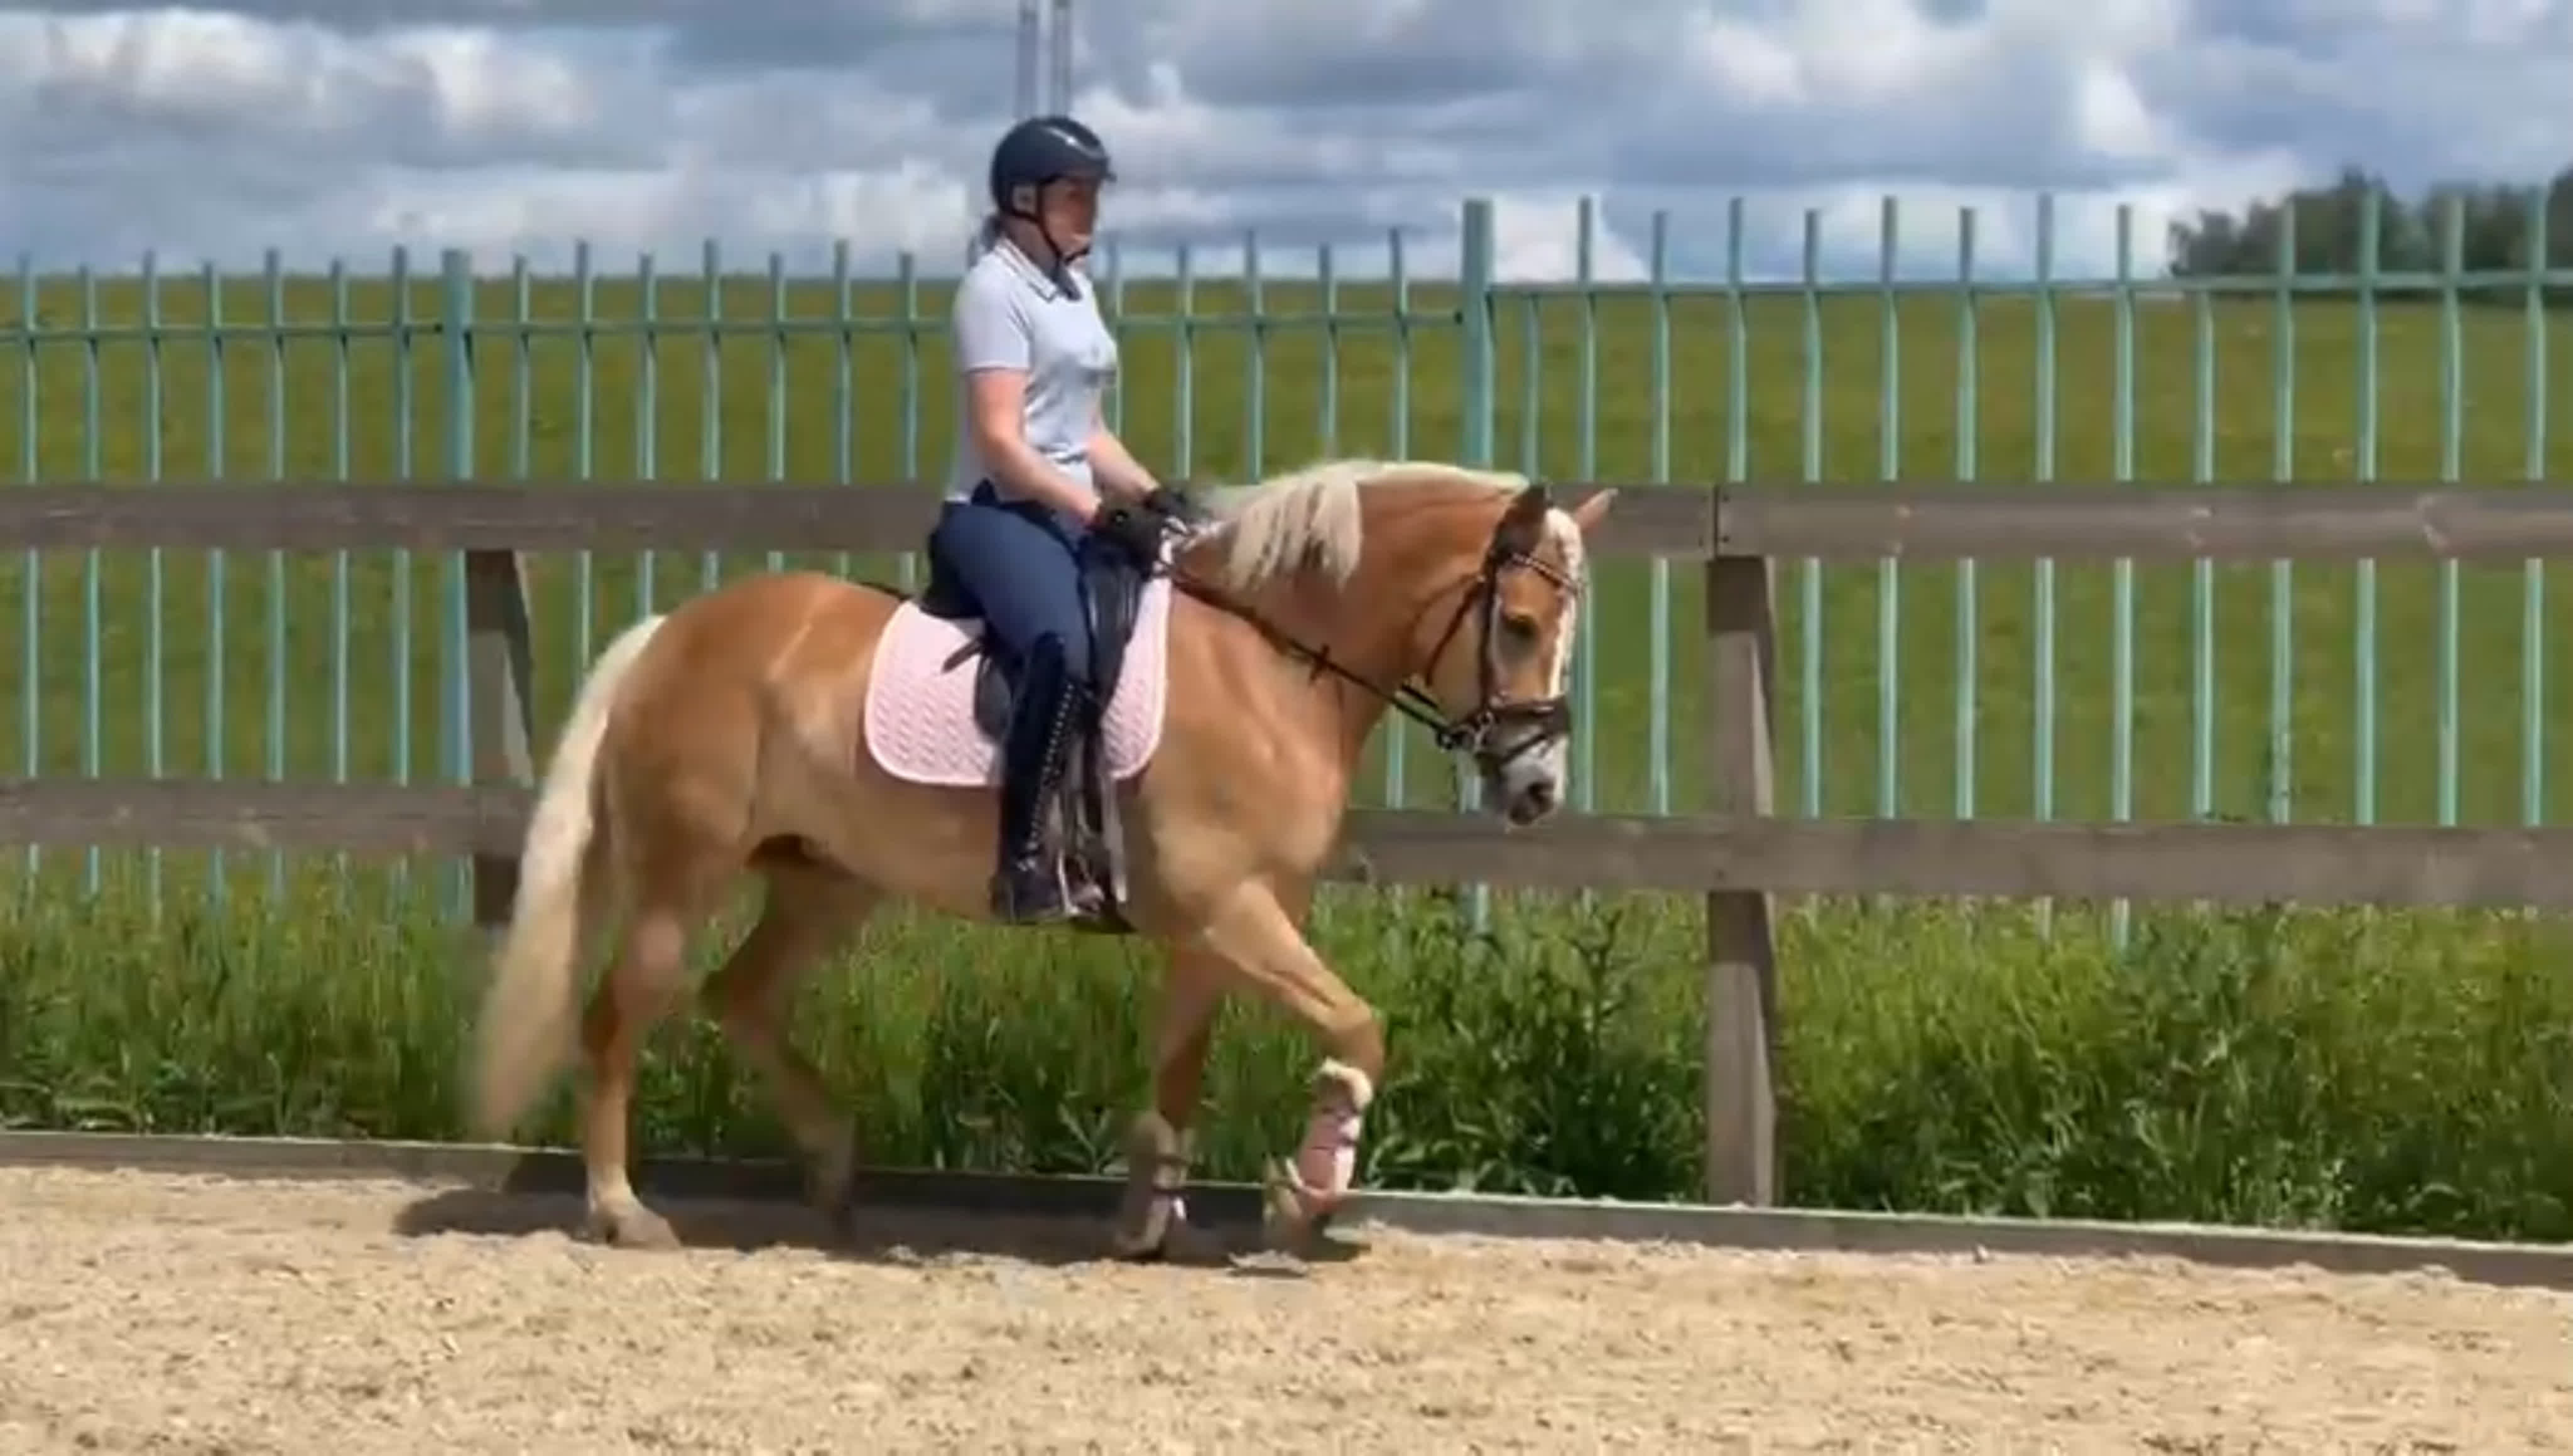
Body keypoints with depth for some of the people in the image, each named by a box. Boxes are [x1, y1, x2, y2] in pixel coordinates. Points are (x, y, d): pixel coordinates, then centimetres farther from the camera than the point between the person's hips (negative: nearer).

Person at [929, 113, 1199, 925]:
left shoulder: (1072, 289, 18)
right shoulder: (996, 289, -10)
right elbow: (999, 441, -18)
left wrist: (1152, 496, 5)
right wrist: (1102, 514, -23)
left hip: (1074, 514, 10)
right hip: (998, 515, -10)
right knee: (1066, 650, -35)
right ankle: (1021, 853, -36)